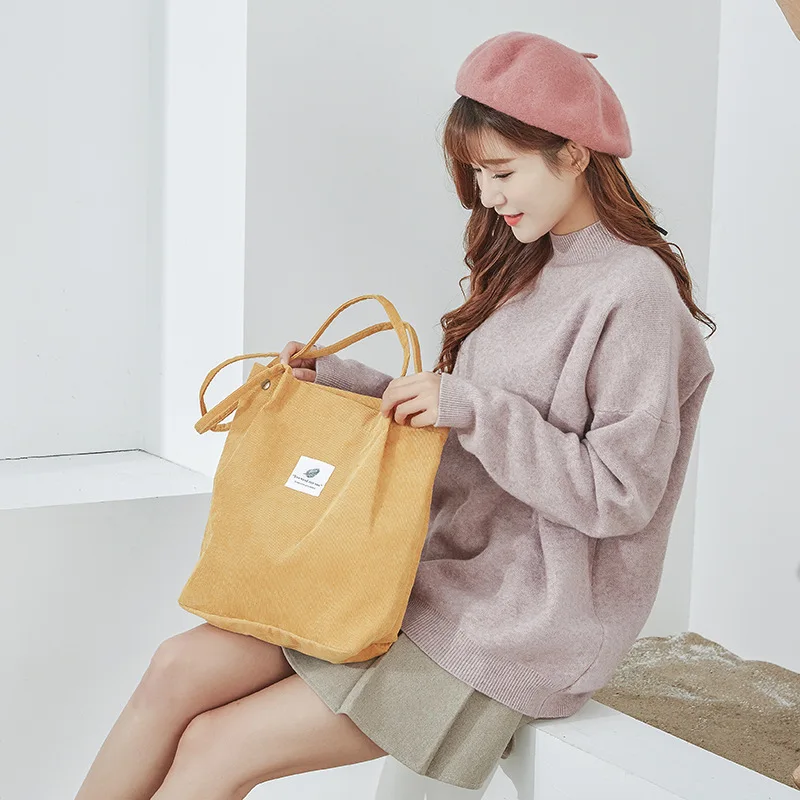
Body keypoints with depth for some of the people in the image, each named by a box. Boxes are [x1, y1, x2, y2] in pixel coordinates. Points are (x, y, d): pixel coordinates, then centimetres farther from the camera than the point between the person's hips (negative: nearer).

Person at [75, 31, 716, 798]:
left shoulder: (636, 293, -15)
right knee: (179, 668, -5)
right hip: (437, 573, 8)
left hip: (523, 627, -7)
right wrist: (332, 380, 2)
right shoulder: (525, 267, 10)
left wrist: (473, 409, -21)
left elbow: (618, 495, -18)